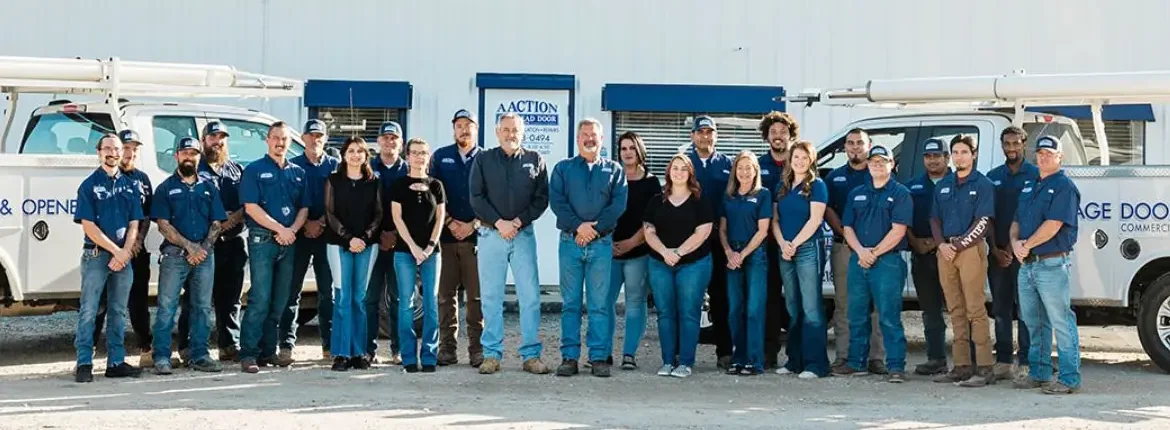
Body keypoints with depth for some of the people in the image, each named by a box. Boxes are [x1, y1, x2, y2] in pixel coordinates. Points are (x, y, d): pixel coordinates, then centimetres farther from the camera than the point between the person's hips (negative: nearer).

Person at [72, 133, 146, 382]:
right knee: (89, 311, -5)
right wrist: (116, 250, -12)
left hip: (123, 257, 4)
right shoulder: (89, 185, 1)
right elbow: (88, 225, -7)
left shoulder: (130, 186, 12)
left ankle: (116, 362, 12)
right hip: (96, 255, -4)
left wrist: (125, 253, -8)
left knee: (118, 312, 7)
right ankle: (84, 364, -4)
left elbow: (134, 225, 8)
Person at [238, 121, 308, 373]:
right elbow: (251, 207, -8)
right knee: (260, 300, -12)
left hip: (289, 241, 5)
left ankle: (268, 351, 13)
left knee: (280, 301, 7)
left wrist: (293, 230, -6)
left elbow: (303, 208, 13)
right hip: (262, 240, -5)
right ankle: (249, 354, -10)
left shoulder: (298, 173, 16)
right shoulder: (255, 170, 1)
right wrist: (280, 229, -12)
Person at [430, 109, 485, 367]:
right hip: (446, 234, 1)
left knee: (476, 295, -1)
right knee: (446, 294, 1)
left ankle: (477, 349, 3)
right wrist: (450, 222, -5)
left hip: (476, 235, -1)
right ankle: (447, 348, 6)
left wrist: (472, 225, -6)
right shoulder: (441, 157, 10)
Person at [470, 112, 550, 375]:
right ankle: (492, 354, 8)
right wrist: (499, 223, -10)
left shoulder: (535, 161, 8)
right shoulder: (483, 160, 6)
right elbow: (476, 197, 1)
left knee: (530, 296, -2)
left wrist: (519, 221, -8)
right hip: (490, 235, 0)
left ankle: (531, 355, 3)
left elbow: (542, 198, 4)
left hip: (523, 234, 0)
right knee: (491, 297, 2)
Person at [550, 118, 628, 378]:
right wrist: (578, 226, -13)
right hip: (570, 242, 0)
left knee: (600, 304, 0)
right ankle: (569, 357, 5)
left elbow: (619, 204, 0)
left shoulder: (614, 170, 12)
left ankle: (599, 357, 3)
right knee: (570, 302, 2)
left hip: (602, 243, 0)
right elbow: (556, 201, -1)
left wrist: (594, 228, -10)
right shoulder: (563, 168, 11)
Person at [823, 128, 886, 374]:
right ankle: (842, 356, 5)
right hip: (843, 246, 2)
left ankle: (876, 358, -2)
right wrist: (845, 234, -8)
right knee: (843, 303, 2)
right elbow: (828, 210, 7)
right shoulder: (834, 177, 15)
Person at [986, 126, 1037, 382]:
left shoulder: (1035, 175, 1)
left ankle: (1025, 362, 1)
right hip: (998, 252, 4)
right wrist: (996, 250, -1)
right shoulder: (993, 177, 12)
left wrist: (1016, 246, -10)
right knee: (1000, 308, 8)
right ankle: (1003, 360, 14)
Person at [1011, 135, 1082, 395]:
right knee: (1033, 323, 14)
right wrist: (1015, 243, -3)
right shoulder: (1029, 188, 18)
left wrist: (1027, 245, -10)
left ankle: (1069, 379, -4)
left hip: (1052, 264, -9)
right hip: (1027, 265, 9)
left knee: (1061, 322, -6)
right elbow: (1016, 221, 17)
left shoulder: (1064, 186, -7)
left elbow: (1053, 224, -17)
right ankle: (1039, 374, 22)